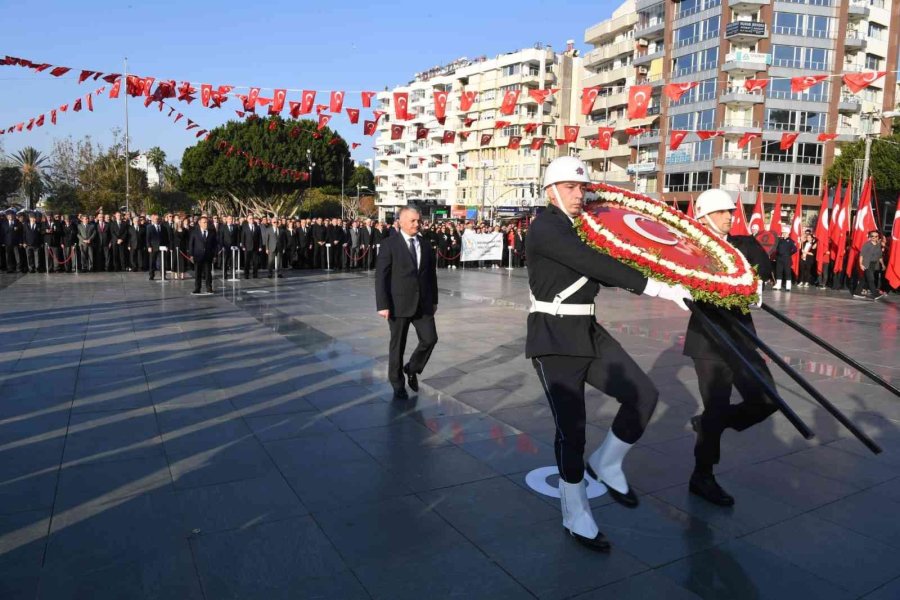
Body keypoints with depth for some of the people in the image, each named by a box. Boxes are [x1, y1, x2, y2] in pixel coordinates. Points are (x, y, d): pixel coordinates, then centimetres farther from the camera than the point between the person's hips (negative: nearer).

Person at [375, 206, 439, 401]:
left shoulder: (426, 245, 8)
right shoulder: (389, 244, -6)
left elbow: (432, 274, 13)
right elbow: (381, 276, -10)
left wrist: (434, 300, 12)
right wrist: (382, 305, -15)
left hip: (423, 303, 4)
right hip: (399, 303, -4)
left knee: (430, 338, -1)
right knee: (398, 345, 6)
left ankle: (412, 368, 26)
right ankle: (398, 385, 23)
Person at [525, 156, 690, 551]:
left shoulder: (581, 229, 15)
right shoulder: (544, 227, -13)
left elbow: (598, 272, 15)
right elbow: (595, 264, -25)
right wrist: (658, 288, -27)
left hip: (589, 332, 8)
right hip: (554, 338, -8)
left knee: (643, 395, 0)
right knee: (571, 428, -1)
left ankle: (606, 464, 24)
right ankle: (576, 518, 19)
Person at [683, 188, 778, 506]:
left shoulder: (744, 244, 8)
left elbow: (765, 268, -7)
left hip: (741, 337, 6)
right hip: (709, 340, -6)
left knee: (765, 400, 5)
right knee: (717, 407, 0)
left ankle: (708, 424, 28)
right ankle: (702, 477, 18)